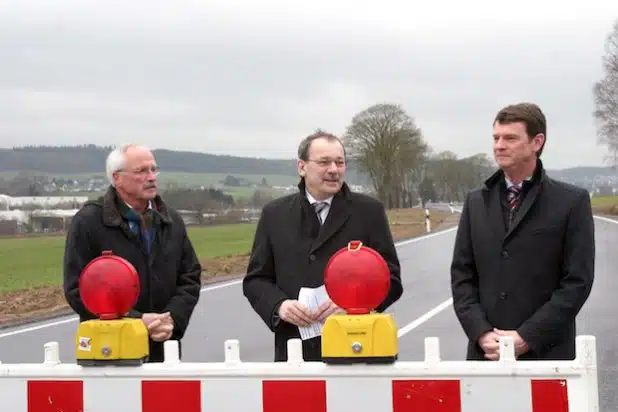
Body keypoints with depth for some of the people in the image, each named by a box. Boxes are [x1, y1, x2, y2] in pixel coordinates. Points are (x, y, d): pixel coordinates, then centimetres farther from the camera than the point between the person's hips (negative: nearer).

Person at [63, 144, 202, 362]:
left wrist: (172, 318, -7)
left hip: (163, 349, 4)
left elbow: (190, 278, 13)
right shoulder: (88, 221, -5)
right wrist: (136, 320, -17)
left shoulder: (171, 220, 11)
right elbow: (78, 290, -11)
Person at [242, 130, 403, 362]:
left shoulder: (369, 211, 3)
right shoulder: (275, 214, 9)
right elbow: (255, 280, 11)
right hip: (295, 351, 1)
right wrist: (279, 305, -9)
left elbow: (391, 280, 2)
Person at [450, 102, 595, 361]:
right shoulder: (476, 203, 11)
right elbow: (461, 275, 9)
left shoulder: (572, 202, 0)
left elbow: (577, 282, -5)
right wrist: (482, 334, -6)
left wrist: (526, 338, -12)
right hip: (485, 353, 3)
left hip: (546, 352, -3)